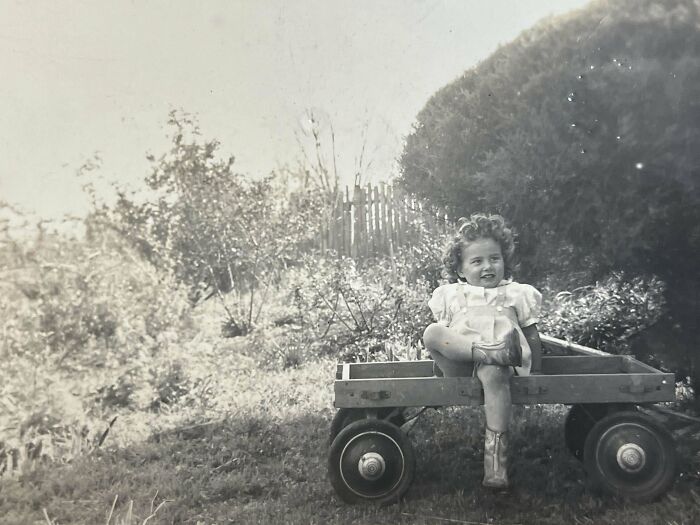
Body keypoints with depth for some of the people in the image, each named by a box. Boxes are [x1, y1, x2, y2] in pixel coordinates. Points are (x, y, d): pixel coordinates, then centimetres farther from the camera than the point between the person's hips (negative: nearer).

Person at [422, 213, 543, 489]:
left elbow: (531, 335, 20)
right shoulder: (451, 295, 21)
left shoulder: (516, 294, 20)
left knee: (493, 375, -39)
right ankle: (493, 351, -37)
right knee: (431, 332, -27)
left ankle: (496, 446, -32)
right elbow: (442, 333, 20)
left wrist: (535, 371, 12)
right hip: (457, 361, 1)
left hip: (498, 362, -1)